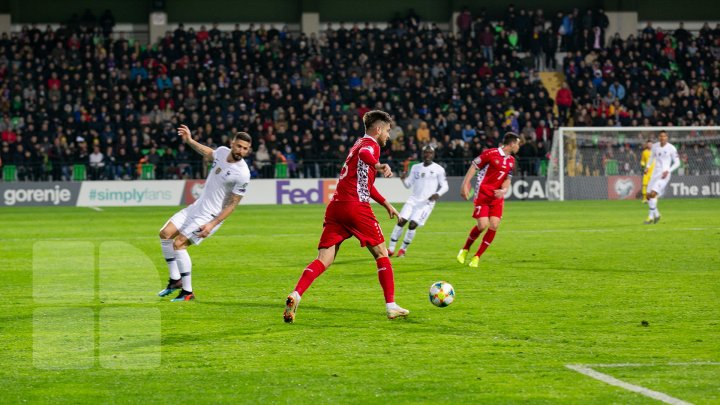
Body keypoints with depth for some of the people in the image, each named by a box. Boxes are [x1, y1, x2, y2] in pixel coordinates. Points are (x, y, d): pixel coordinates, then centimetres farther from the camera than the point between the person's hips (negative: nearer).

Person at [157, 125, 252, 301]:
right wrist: (189, 140, 21)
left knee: (179, 244, -15)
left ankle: (187, 292, -7)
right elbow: (208, 154, 24)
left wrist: (212, 224, -23)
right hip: (197, 206, 8)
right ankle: (175, 280, 15)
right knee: (165, 234, 6)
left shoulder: (242, 174, -23)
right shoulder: (222, 151, -3)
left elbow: (232, 204, -19)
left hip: (211, 216, -8)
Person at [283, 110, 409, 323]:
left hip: (335, 207, 8)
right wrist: (378, 166, -49)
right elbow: (363, 154, -29)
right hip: (356, 207, -7)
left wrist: (386, 204, 43)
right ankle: (391, 306, 7)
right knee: (381, 254, 8)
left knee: (323, 260, -2)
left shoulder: (360, 143, 28)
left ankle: (295, 295, -24)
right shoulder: (371, 144, -1)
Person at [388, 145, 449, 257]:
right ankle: (391, 249, -2)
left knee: (412, 224, -15)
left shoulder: (438, 169, -1)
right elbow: (408, 185, 12)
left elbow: (444, 186, 1)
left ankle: (403, 249, 2)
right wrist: (404, 179, -10)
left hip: (427, 202, -4)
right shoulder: (415, 168, 11)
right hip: (414, 199, 4)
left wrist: (437, 194, -18)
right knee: (401, 221, -9)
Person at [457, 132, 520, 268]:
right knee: (482, 225, -15)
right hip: (483, 195, -6)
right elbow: (474, 166, -5)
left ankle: (476, 257, 4)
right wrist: (465, 185, -11)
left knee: (493, 226, -8)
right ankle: (465, 249, 12)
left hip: (497, 197, 6)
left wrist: (503, 190, -5)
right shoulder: (490, 153, -10)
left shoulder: (511, 161, 10)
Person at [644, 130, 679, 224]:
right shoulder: (655, 146, 7)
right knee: (648, 195, 2)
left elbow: (677, 162, -3)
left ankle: (651, 216, -10)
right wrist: (647, 166, 9)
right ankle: (656, 214, 23)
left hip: (664, 174, -6)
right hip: (655, 173, 6)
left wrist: (668, 171, -14)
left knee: (653, 194, -20)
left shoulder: (671, 148, -8)